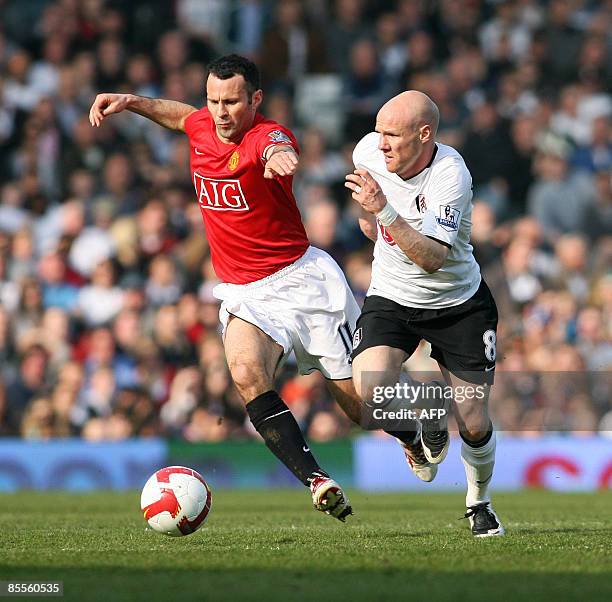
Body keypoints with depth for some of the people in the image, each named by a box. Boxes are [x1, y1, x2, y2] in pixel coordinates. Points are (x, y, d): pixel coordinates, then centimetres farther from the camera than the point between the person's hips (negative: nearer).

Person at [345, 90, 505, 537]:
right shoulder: (368, 151, -13)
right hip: (391, 299, 3)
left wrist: (385, 212, -46)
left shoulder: (451, 176, -28)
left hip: (458, 303, -3)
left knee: (474, 425, -2)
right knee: (370, 393, -24)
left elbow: (433, 258, -38)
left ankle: (479, 504, 30)